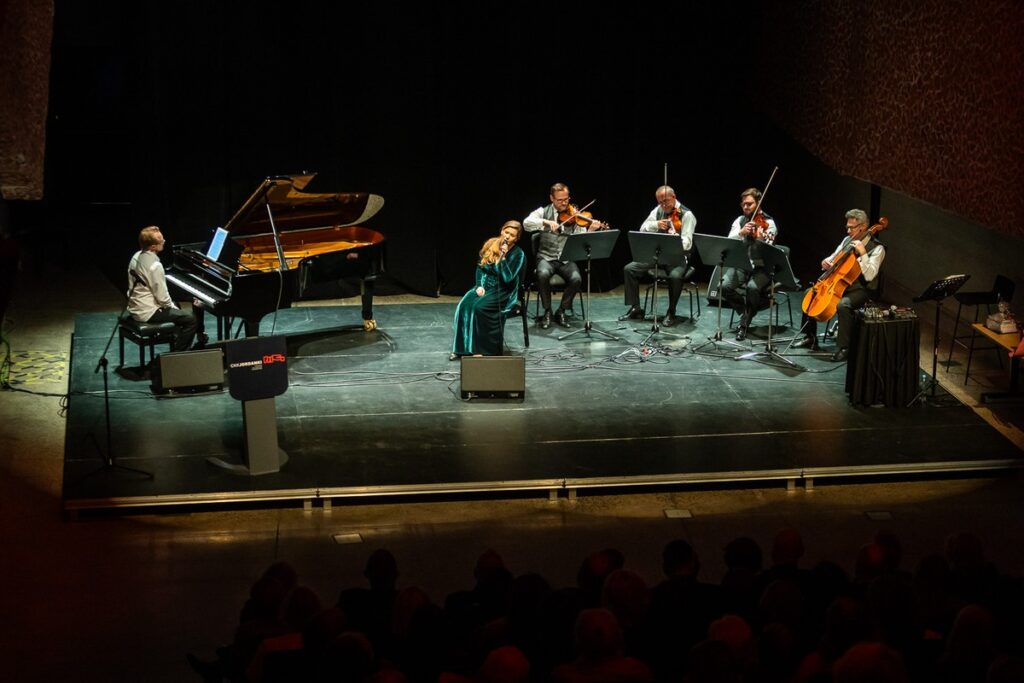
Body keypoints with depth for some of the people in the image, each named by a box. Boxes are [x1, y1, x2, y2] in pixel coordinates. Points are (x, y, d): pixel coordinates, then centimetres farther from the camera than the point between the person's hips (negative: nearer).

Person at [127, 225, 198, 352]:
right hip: (147, 313, -10)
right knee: (191, 320, -8)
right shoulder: (155, 266, -25)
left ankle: (176, 345, 32)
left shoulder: (137, 256, 3)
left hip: (135, 307, 10)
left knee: (175, 306, 32)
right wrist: (172, 306, -1)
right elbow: (162, 297, -22)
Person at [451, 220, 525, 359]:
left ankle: (481, 349, -23)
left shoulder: (518, 254, -9)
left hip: (503, 291, -5)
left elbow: (508, 278, -19)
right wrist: (480, 285, -5)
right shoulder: (491, 245, 4)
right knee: (464, 305, -24)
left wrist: (503, 257, -25)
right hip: (485, 285, 5)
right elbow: (480, 267, 10)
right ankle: (464, 347, -21)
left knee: (480, 307, -32)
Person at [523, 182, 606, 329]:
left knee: (576, 279, -28)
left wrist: (591, 229, -24)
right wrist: (546, 222, -27)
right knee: (543, 274, -34)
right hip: (547, 257, -1)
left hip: (566, 259, 1)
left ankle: (561, 312, -6)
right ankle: (547, 312, -12)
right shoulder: (543, 212, 5)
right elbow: (526, 223, -13)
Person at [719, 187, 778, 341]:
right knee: (725, 286, -25)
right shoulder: (739, 221, 7)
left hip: (761, 267, -4)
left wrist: (761, 240, -40)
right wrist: (741, 233, -27)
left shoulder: (768, 223, -6)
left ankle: (745, 322, -10)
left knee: (752, 287, -35)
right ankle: (748, 311, 2)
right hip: (741, 264, 4)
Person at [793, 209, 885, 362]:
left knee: (843, 305, -36)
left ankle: (844, 348, -27)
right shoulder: (847, 240, 7)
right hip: (841, 284, 8)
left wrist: (863, 254, -30)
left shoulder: (876, 248, -14)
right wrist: (827, 262, -3)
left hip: (861, 290, -8)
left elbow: (869, 275, -24)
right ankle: (810, 338, 12)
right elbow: (833, 258, 20)